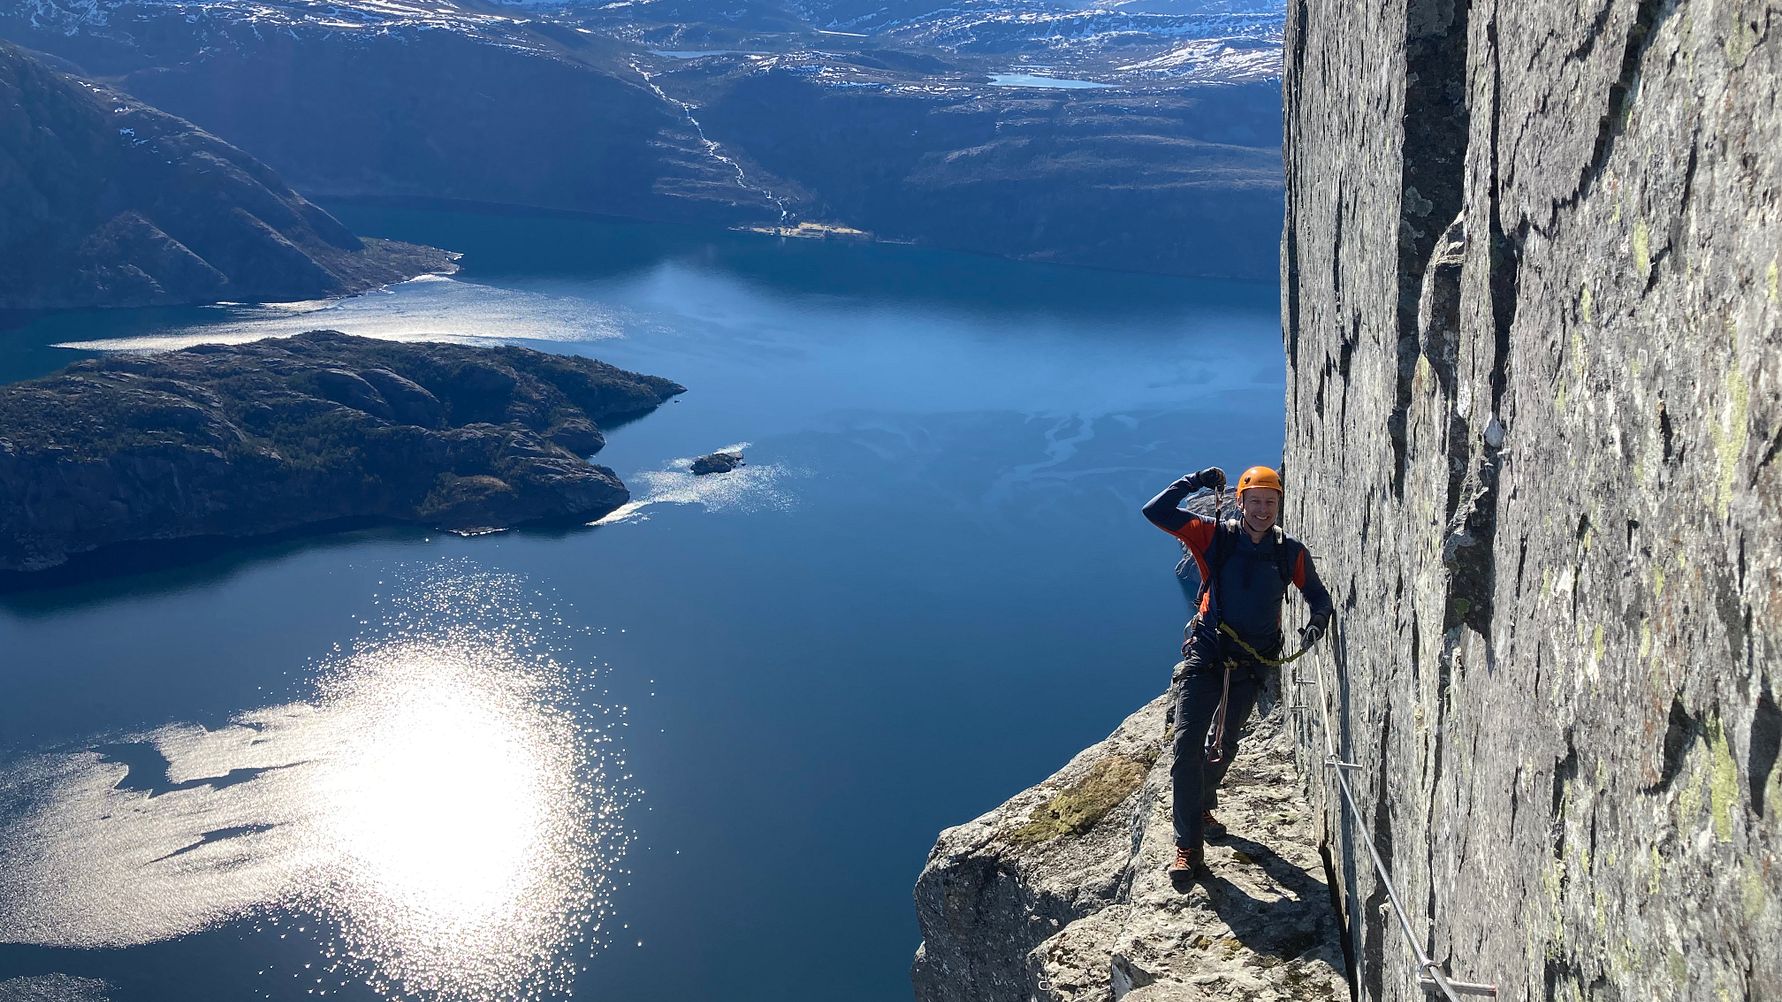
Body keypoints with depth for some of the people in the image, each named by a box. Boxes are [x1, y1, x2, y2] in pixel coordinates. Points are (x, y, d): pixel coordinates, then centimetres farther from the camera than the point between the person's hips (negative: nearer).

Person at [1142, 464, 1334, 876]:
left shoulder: (1290, 552, 0)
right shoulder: (1216, 537, -7)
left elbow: (1319, 597, 12)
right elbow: (1155, 512, -12)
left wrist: (1317, 624, -9)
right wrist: (1195, 482, -16)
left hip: (1250, 664, 3)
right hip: (1206, 656, -3)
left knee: (1223, 744, 19)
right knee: (1188, 743, -13)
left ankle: (1198, 806, 45)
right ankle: (1189, 846, -9)